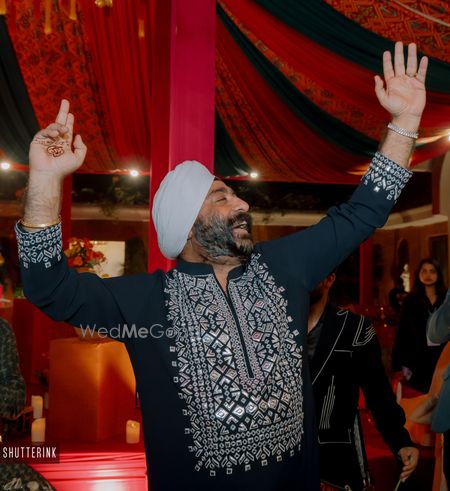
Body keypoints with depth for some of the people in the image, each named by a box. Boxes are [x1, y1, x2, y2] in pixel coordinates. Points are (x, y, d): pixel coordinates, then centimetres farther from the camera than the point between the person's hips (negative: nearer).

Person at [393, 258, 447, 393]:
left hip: (442, 355, 1)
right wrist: (399, 363, -6)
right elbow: (402, 332, 0)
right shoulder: (410, 300, 2)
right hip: (417, 357, -1)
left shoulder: (446, 299, 4)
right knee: (422, 394, 7)